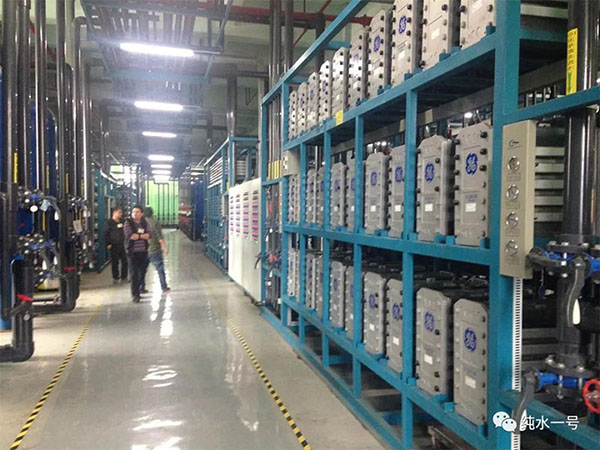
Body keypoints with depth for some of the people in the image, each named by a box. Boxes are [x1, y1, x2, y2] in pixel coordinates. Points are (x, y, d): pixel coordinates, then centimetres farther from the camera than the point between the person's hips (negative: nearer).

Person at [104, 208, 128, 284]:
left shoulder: (122, 221, 13)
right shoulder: (109, 222, -3)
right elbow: (106, 234, -6)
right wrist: (108, 244, -11)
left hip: (122, 245, 5)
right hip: (114, 245, -5)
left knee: (125, 261, 4)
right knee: (115, 262, 3)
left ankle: (124, 276, 16)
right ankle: (115, 278, 13)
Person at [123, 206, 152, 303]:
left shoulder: (145, 223, 8)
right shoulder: (128, 222, -3)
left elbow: (149, 235, -6)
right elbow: (129, 235, -16)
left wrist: (136, 235, -15)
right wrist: (143, 235, -8)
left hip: (143, 251, 4)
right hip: (133, 251, -4)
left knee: (142, 273, 10)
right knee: (134, 274, -4)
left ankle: (137, 290, 29)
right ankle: (135, 295, 2)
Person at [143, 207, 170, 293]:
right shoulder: (155, 223, -11)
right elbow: (160, 237, -15)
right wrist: (164, 247, -12)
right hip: (154, 250, -4)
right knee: (160, 269, 7)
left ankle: (141, 288, 11)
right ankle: (164, 287, 12)